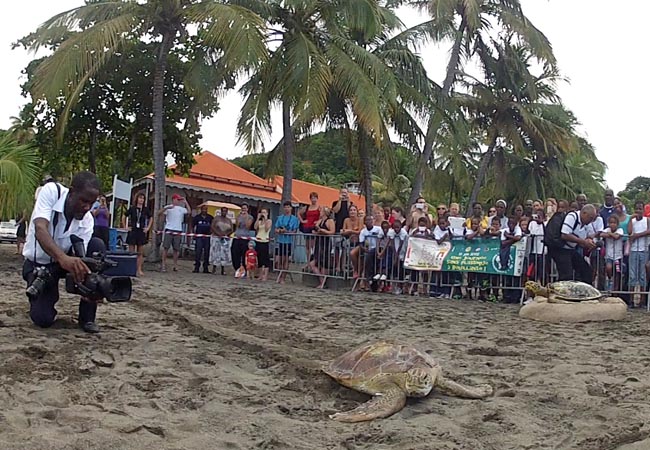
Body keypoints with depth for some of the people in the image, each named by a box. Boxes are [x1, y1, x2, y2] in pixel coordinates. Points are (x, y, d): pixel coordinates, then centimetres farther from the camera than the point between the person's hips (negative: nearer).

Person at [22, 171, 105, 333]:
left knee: (97, 246, -26)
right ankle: (40, 295, 20)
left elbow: (79, 256, -24)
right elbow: (40, 228, -41)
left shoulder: (87, 220, -19)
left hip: (66, 259, 3)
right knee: (43, 319, -22)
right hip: (38, 263, -3)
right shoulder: (51, 191, -27)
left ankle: (87, 316, -17)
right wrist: (63, 257, -59)